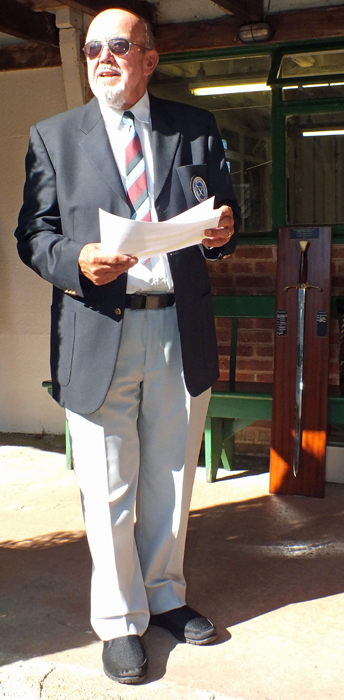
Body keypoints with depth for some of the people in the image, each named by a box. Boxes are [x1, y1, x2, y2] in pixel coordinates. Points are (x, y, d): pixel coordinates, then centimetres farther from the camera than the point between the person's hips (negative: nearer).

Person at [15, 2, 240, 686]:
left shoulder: (196, 128, 11)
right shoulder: (53, 136, 6)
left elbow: (221, 213, 14)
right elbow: (33, 233, 3)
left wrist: (224, 231, -10)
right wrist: (76, 261, -18)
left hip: (181, 333, 2)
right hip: (97, 333, -2)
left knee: (170, 480, 15)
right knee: (109, 493, 5)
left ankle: (165, 596, 35)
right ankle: (121, 622, 24)